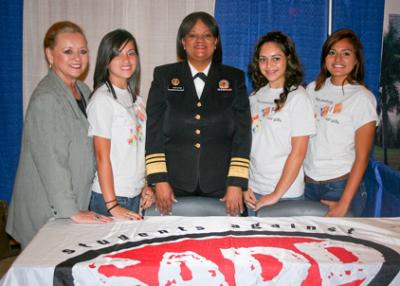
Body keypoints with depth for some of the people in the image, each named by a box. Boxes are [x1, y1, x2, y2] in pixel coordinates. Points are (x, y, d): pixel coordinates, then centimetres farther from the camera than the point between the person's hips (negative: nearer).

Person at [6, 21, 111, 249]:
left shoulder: (83, 91, 10)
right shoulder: (46, 99, -18)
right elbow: (51, 161, -21)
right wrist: (73, 212, -21)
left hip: (76, 204, 8)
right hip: (49, 212, -8)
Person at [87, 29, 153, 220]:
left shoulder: (134, 97, 10)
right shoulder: (102, 99, -12)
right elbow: (102, 156, -14)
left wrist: (146, 186, 9)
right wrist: (112, 205, -17)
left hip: (135, 195, 7)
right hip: (110, 197, -7)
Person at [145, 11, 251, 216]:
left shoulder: (234, 78, 8)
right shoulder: (164, 76, 8)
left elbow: (242, 133, 2)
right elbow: (154, 131, 2)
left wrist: (236, 185, -6)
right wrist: (159, 181, -6)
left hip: (220, 188, 0)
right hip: (175, 186, 0)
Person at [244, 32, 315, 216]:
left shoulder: (298, 97, -9)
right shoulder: (256, 96, 7)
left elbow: (298, 152, -12)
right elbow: (247, 143, 7)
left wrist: (276, 194, -13)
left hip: (285, 194, -4)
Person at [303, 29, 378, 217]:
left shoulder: (362, 97, -8)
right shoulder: (313, 88, 5)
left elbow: (362, 157, -10)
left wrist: (344, 203, -15)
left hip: (341, 186, -4)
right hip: (307, 183, 4)